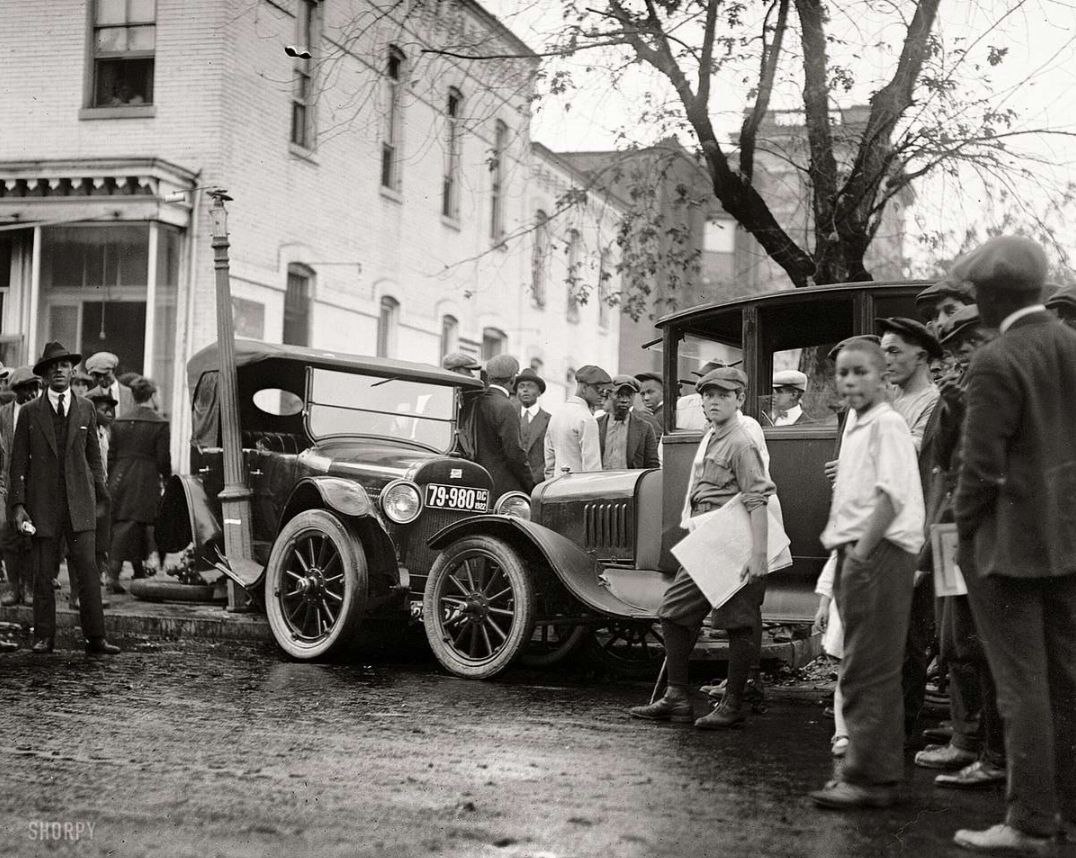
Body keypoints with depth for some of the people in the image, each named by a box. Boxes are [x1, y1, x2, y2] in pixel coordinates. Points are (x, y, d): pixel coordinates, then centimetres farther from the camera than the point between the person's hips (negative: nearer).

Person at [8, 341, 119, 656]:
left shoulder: (86, 409, 10)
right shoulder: (29, 413, 5)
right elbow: (19, 461, 4)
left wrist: (101, 495, 12)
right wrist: (18, 505, -3)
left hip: (79, 502, 0)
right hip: (43, 502, 0)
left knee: (87, 569, -7)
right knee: (43, 573, 2)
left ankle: (95, 638, -6)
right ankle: (43, 637, 11)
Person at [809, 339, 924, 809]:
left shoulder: (886, 423, -10)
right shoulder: (855, 424, 18)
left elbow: (891, 494, -20)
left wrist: (861, 552, -22)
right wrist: (838, 537, 14)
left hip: (879, 553, -10)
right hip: (856, 553, 10)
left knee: (868, 671, -8)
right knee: (863, 669, 14)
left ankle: (869, 778, -4)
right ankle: (874, 771, 23)